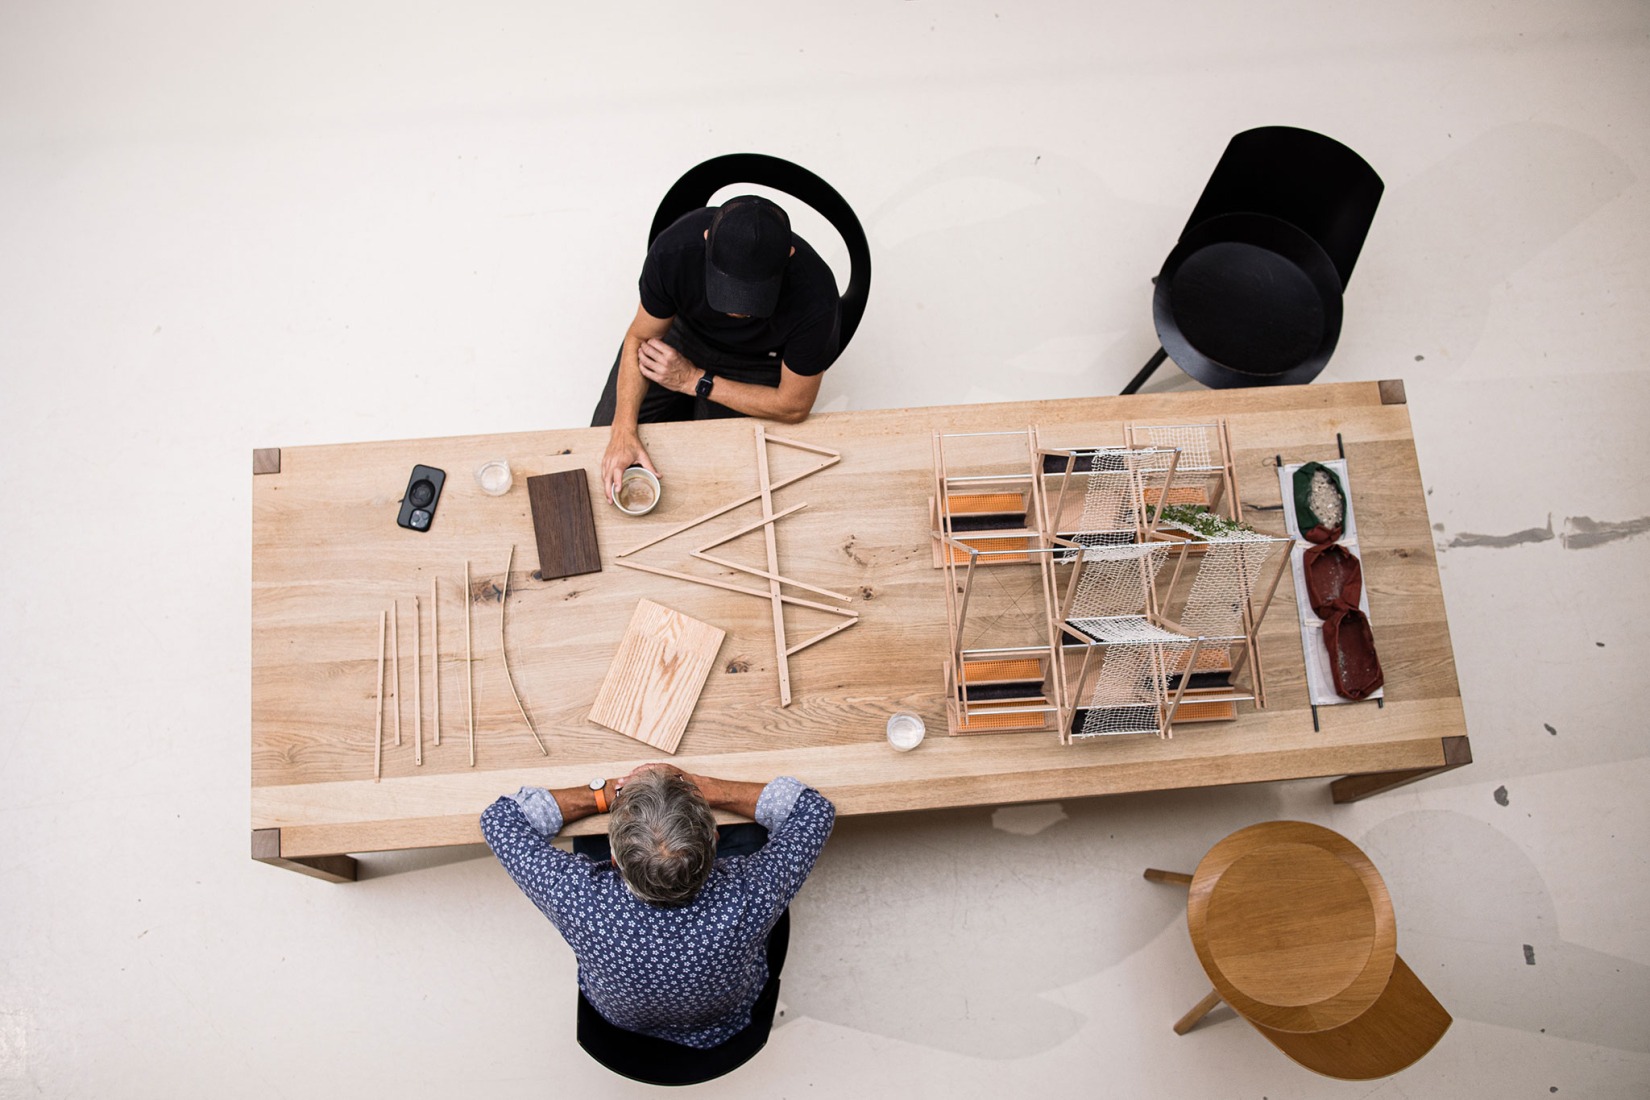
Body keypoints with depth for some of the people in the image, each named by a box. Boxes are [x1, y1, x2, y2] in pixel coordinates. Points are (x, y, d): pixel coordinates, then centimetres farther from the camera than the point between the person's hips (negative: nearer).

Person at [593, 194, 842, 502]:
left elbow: (794, 406, -24)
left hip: (756, 363, -2)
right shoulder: (676, 247, -35)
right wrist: (624, 431, -29)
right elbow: (640, 338, -16)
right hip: (685, 332, 2)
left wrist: (695, 381, -23)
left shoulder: (815, 298, -39)